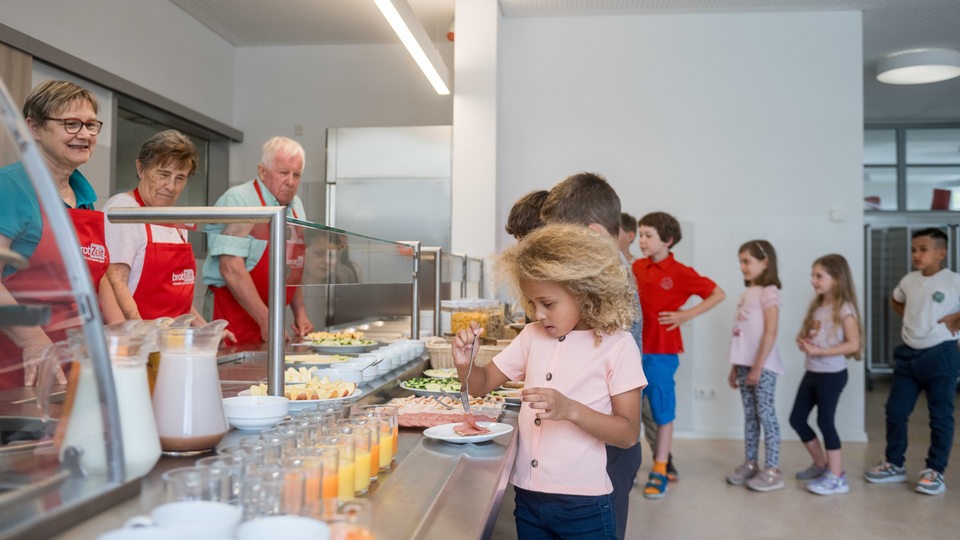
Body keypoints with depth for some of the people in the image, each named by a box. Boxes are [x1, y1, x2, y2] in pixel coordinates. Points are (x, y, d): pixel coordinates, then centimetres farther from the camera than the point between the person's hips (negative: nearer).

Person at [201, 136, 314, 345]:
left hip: (270, 317, 7)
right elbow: (231, 268, -21)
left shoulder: (295, 206, 10)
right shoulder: (238, 199, -13)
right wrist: (265, 320, -22)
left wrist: (300, 312, 10)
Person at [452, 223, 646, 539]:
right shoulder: (532, 337, 4)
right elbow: (482, 384, 11)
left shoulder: (617, 345, -10)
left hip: (583, 504, -4)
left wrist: (570, 409, -29)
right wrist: (465, 363, -11)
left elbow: (628, 433, -13)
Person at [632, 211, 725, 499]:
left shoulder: (680, 273, -8)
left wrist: (687, 315, -12)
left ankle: (660, 472, 18)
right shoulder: (637, 267, 6)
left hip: (661, 351, -5)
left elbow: (718, 294, -4)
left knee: (662, 411, 6)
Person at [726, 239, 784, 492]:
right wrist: (735, 367, 15)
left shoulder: (768, 292, -9)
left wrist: (758, 367, -19)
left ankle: (772, 471, 3)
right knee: (750, 415, 12)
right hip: (745, 364, 8)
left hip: (763, 365, -8)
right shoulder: (747, 293, 15)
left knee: (766, 414, -4)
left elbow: (770, 333, -16)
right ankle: (750, 464, 20)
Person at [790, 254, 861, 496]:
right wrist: (803, 343, -5)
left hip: (832, 374, -8)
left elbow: (853, 344, -19)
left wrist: (819, 351, -23)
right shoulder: (816, 306, 10)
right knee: (797, 419, 10)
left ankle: (836, 477, 10)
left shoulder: (844, 308, -12)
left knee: (825, 421, -3)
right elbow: (806, 335, 18)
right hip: (812, 372, 8)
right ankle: (821, 464, 28)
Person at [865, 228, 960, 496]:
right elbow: (896, 301, 27)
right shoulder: (908, 280, 6)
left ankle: (935, 471, 16)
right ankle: (894, 464, 21)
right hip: (908, 354, 6)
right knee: (895, 411, 8)